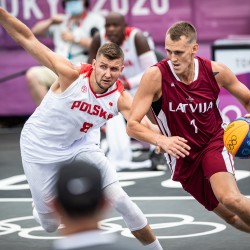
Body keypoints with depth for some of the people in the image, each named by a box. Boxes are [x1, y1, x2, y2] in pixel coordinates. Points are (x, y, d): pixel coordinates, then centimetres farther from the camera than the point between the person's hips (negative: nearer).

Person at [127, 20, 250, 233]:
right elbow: (132, 125, -19)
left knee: (230, 198, -29)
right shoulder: (156, 76, -21)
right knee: (233, 217, 7)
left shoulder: (216, 72, -13)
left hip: (215, 142, -1)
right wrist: (162, 140, -37)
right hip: (183, 154, 1)